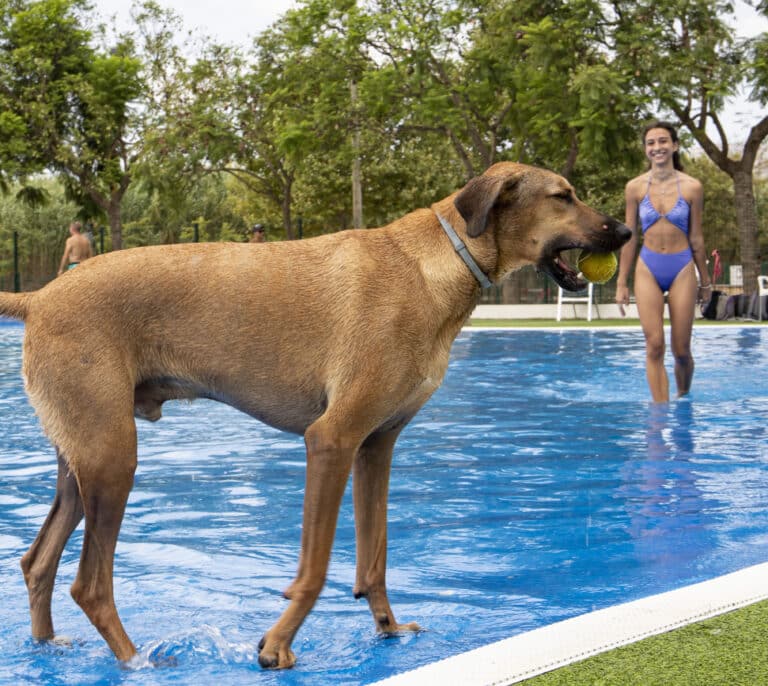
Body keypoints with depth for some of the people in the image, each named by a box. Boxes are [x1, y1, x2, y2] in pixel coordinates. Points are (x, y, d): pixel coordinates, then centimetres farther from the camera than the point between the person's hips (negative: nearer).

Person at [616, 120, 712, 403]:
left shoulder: (692, 187, 0)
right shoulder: (635, 187, 1)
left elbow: (696, 238, 6)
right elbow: (629, 238, 6)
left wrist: (705, 281, 11)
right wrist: (621, 284, 5)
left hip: (682, 268, 0)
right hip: (648, 269, 0)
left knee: (681, 350, 4)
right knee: (654, 346, -8)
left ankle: (683, 398, 29)